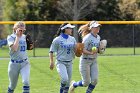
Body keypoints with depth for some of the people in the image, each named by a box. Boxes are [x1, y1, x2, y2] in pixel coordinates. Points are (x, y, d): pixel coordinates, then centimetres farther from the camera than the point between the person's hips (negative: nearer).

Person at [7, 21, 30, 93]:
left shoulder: (24, 37, 6)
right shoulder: (11, 37, -9)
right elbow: (14, 48, -25)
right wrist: (17, 36, -19)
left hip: (25, 63, 3)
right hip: (14, 64, -3)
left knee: (26, 81, -20)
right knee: (12, 85, 10)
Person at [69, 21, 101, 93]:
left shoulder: (98, 37, 7)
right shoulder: (87, 38, -17)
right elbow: (82, 50, -20)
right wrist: (90, 53, -36)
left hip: (94, 61, 7)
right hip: (85, 61, -7)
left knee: (94, 80, -8)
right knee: (86, 83, -3)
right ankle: (74, 84, 27)